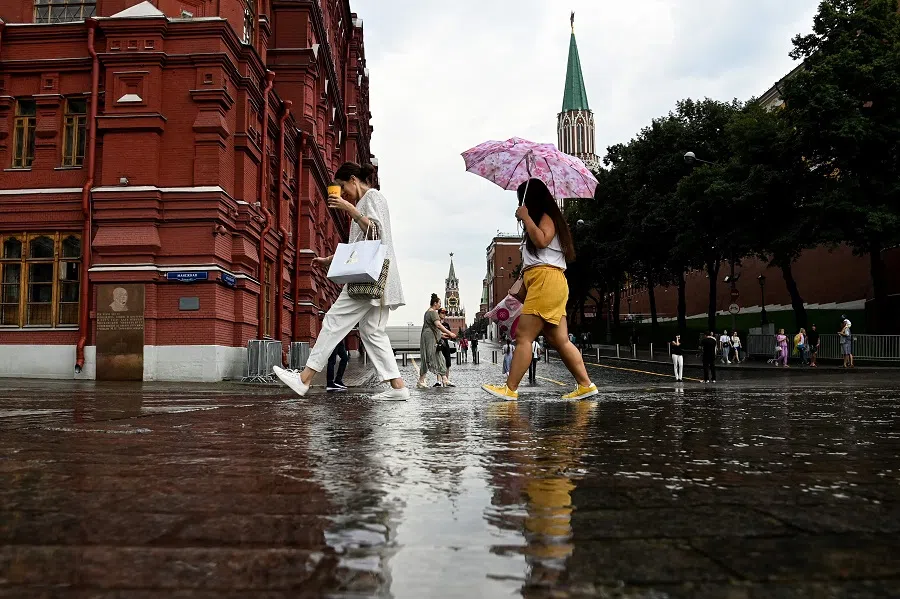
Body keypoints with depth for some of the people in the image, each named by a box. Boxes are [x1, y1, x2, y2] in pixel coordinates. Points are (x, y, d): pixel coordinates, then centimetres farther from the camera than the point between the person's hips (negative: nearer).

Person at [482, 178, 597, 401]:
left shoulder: (547, 216, 1)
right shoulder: (543, 219, 29)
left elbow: (542, 240, -21)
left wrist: (526, 217, -10)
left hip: (547, 280, -10)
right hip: (543, 283, 10)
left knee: (523, 335, -12)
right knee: (560, 340, 5)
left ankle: (510, 389, -13)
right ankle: (585, 385, 4)